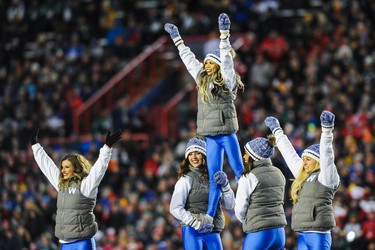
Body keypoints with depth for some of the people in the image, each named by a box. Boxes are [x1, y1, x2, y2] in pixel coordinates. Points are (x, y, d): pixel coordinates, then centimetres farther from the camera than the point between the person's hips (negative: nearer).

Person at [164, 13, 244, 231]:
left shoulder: (227, 80, -4)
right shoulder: (202, 80, 12)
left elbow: (227, 60, -18)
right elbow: (189, 59, 21)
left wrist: (224, 34, -25)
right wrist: (177, 39, 28)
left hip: (227, 133, -5)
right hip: (211, 135, 5)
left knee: (239, 170, -1)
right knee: (214, 176, 3)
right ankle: (209, 216, 0)